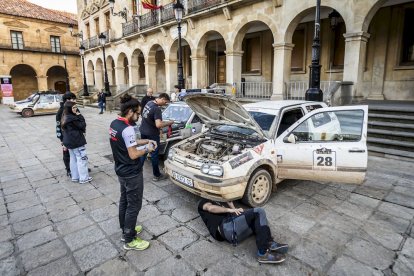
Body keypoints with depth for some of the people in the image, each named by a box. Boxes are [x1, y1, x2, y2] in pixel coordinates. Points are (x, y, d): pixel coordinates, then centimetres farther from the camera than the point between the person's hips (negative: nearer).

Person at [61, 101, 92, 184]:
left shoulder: (65, 117, 9)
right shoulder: (72, 118, -21)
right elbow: (82, 126, -16)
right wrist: (80, 116, -12)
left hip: (69, 141, 10)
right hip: (76, 141, -10)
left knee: (73, 159, 16)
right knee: (82, 159, -1)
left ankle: (75, 177, 25)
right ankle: (83, 178, 5)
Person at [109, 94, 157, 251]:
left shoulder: (114, 124, 3)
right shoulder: (127, 129, -26)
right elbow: (133, 155, -25)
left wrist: (146, 141, 8)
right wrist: (147, 149, -8)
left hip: (121, 171, 10)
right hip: (132, 174, -10)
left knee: (124, 201, 22)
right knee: (133, 206, 4)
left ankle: (125, 231, 39)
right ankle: (129, 240, 19)